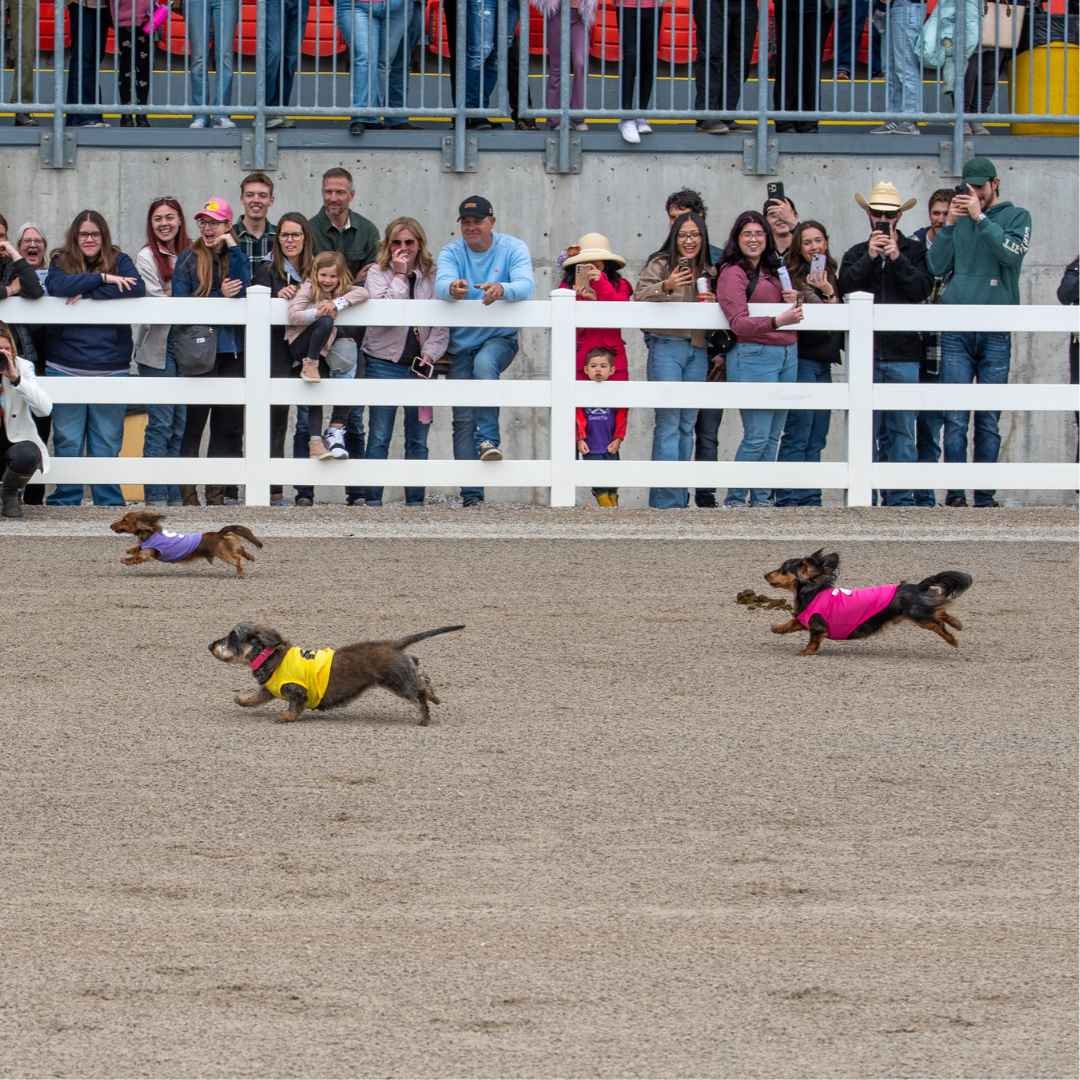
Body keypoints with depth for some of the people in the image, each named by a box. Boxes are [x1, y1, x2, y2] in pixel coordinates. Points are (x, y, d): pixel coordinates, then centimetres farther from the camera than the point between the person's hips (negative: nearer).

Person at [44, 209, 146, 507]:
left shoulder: (119, 261, 8)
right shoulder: (61, 262, 7)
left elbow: (136, 289, -10)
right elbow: (57, 286, -14)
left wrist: (88, 294, -14)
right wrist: (103, 279, -16)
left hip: (110, 368, 0)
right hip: (65, 368, 0)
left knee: (107, 442, 5)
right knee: (68, 440, 1)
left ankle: (109, 503, 10)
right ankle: (65, 502, 8)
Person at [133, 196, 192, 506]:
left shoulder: (188, 255, 13)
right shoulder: (147, 257, -3)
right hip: (157, 349, -6)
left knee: (180, 424, 7)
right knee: (161, 423, -8)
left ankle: (174, 496, 12)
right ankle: (155, 497, -6)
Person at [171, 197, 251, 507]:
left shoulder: (236, 257, 12)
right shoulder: (188, 260, 4)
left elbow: (245, 289, -7)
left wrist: (232, 247, -7)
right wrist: (220, 297, -14)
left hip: (232, 351, 3)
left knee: (228, 425, 5)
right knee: (192, 423, -3)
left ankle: (217, 493, 11)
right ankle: (188, 494, 0)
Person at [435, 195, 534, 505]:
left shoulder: (512, 248, -5)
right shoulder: (451, 252, 0)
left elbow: (526, 286, -22)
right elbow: (441, 283, -21)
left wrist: (502, 289, -45)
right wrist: (452, 288, -46)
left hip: (500, 338, -2)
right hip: (461, 343, 2)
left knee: (484, 363, -37)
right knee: (463, 419, -3)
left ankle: (489, 439, -33)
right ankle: (471, 495, -1)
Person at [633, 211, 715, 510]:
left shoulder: (709, 272, 16)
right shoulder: (661, 264, 0)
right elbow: (640, 295, -11)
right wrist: (665, 286, -28)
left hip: (698, 349, 6)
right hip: (667, 346, -6)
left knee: (687, 424, 9)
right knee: (669, 421, -10)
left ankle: (680, 496, 14)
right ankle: (666, 498, -11)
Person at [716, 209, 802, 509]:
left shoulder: (771, 273, 20)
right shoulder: (733, 273, -4)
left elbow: (790, 315, 31)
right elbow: (739, 323, -15)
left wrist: (793, 302, 8)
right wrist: (778, 321, -29)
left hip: (786, 355, 8)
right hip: (753, 356, -8)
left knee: (773, 436, 6)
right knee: (757, 435, -11)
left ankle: (761, 499, 10)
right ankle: (735, 500, -4)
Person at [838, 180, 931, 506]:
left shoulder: (914, 251, 10)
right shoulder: (856, 253, 15)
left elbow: (922, 289, -4)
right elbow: (845, 286, -1)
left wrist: (897, 258, -11)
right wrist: (870, 258, -11)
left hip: (903, 354, -1)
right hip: (865, 353, 1)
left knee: (901, 428, -2)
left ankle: (900, 498, 0)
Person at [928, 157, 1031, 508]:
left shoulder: (1016, 217, 8)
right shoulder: (959, 219, 14)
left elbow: (1012, 253, -10)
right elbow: (937, 266, 7)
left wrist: (980, 218, -11)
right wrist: (949, 225, -2)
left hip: (995, 332, -1)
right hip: (956, 331, 1)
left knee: (989, 418, 2)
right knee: (955, 416, -7)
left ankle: (985, 495, 4)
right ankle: (955, 491, -8)